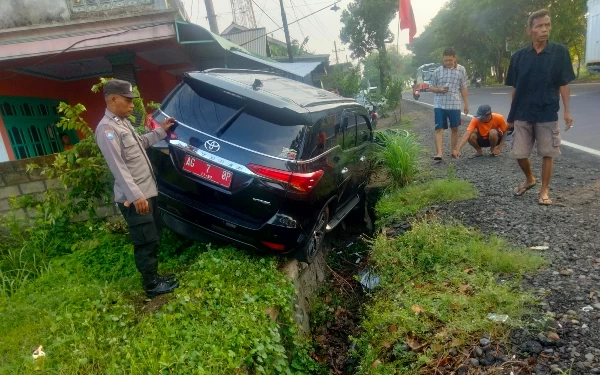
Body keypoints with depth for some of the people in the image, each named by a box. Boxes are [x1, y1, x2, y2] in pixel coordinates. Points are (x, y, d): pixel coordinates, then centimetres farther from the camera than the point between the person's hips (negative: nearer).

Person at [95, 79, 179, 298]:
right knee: (146, 242, -1)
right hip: (133, 198, -10)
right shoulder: (107, 128, -17)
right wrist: (136, 196, -28)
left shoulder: (123, 122, 13)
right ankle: (152, 285, 14)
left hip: (147, 192, 10)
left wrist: (161, 131, 25)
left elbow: (140, 143, 31)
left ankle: (155, 276, 32)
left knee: (154, 237, 18)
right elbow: (118, 167, -24)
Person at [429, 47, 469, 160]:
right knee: (439, 128, -8)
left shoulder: (461, 70, 4)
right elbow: (431, 87, 8)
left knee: (455, 128, 11)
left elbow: (463, 89, 7)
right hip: (439, 105, -1)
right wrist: (439, 89, -13)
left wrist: (466, 104, 6)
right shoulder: (437, 71, 1)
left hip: (455, 104, 1)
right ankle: (439, 152, -10)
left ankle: (453, 150, 26)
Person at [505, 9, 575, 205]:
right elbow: (515, 89, 6)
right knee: (519, 154, 5)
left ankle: (544, 191, 17)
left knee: (548, 154, 5)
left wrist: (567, 111, -3)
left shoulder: (560, 52, -1)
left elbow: (564, 84, 2)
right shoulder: (519, 56, 2)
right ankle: (529, 179, 32)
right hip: (522, 115, 1)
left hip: (548, 115, -1)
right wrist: (511, 116, 7)